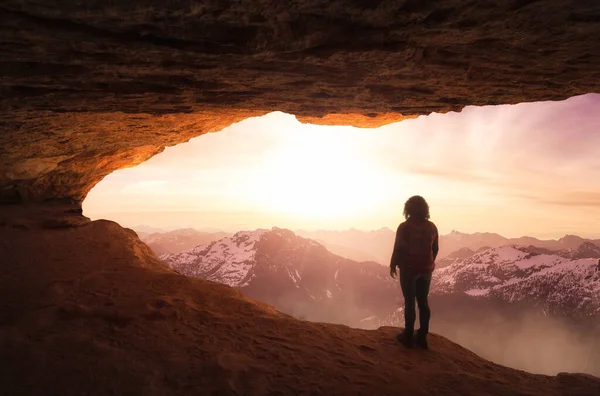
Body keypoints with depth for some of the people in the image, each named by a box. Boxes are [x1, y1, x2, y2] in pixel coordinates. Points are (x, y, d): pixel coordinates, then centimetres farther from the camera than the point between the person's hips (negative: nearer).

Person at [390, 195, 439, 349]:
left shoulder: (404, 227, -15)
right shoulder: (432, 227, 0)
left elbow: (397, 249, -13)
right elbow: (435, 249, 7)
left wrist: (393, 266, 0)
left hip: (409, 268, -4)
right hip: (426, 269, 5)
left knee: (409, 302, 4)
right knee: (423, 302, 13)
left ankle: (408, 336, 13)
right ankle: (422, 337, 21)